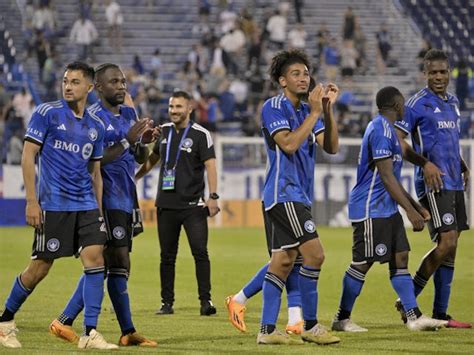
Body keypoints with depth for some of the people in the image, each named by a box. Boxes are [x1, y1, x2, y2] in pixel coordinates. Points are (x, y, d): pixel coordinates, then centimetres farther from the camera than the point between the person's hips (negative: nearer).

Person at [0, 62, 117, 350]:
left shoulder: (96, 126, 11)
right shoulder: (47, 113, -3)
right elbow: (28, 156, -5)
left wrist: (99, 211, 14)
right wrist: (32, 201, -11)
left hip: (86, 205, 5)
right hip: (53, 205, -5)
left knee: (95, 257, -10)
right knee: (40, 267, -1)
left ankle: (90, 333, -7)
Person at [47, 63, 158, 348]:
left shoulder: (129, 114, 15)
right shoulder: (93, 117, -10)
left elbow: (141, 158, 18)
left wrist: (144, 141, -4)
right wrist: (127, 141, -22)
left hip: (126, 199, 8)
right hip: (107, 200, -8)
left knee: (99, 266, 8)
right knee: (119, 265, -11)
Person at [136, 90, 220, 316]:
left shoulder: (200, 134, -4)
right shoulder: (164, 131, 11)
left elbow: (210, 165, -9)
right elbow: (153, 158, 26)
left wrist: (212, 196, -18)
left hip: (193, 205, -4)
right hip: (166, 204, 5)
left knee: (200, 252, -10)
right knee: (167, 256, 6)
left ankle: (205, 301, -8)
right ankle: (167, 302, 12)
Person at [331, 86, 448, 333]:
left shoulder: (386, 128, 17)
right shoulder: (381, 130, -16)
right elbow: (386, 176, -20)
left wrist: (416, 206, 21)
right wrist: (411, 211, -19)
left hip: (387, 209, 10)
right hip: (371, 210, -10)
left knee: (400, 258, 5)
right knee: (362, 263, -4)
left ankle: (414, 317, 4)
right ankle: (342, 319, 5)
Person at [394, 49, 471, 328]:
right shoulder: (419, 103, -8)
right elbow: (397, 140, -11)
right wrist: (425, 163, -19)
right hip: (433, 184, -8)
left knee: (450, 247, 7)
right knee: (447, 243, -17)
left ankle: (441, 313, 10)